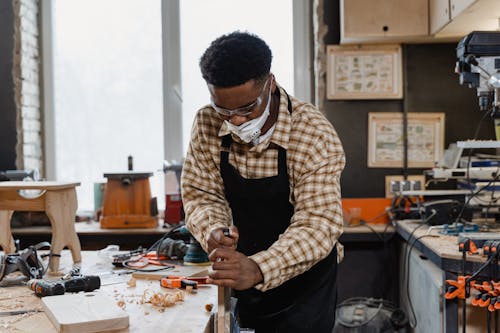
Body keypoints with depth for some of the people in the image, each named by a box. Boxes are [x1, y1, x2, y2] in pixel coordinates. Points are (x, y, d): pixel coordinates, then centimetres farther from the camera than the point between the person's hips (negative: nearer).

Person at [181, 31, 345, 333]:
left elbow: (318, 223, -29)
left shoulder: (314, 133, -24)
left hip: (306, 279, -4)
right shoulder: (207, 125, -10)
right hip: (245, 275, 4)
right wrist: (213, 232, -27)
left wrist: (258, 269, -44)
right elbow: (201, 194, -4)